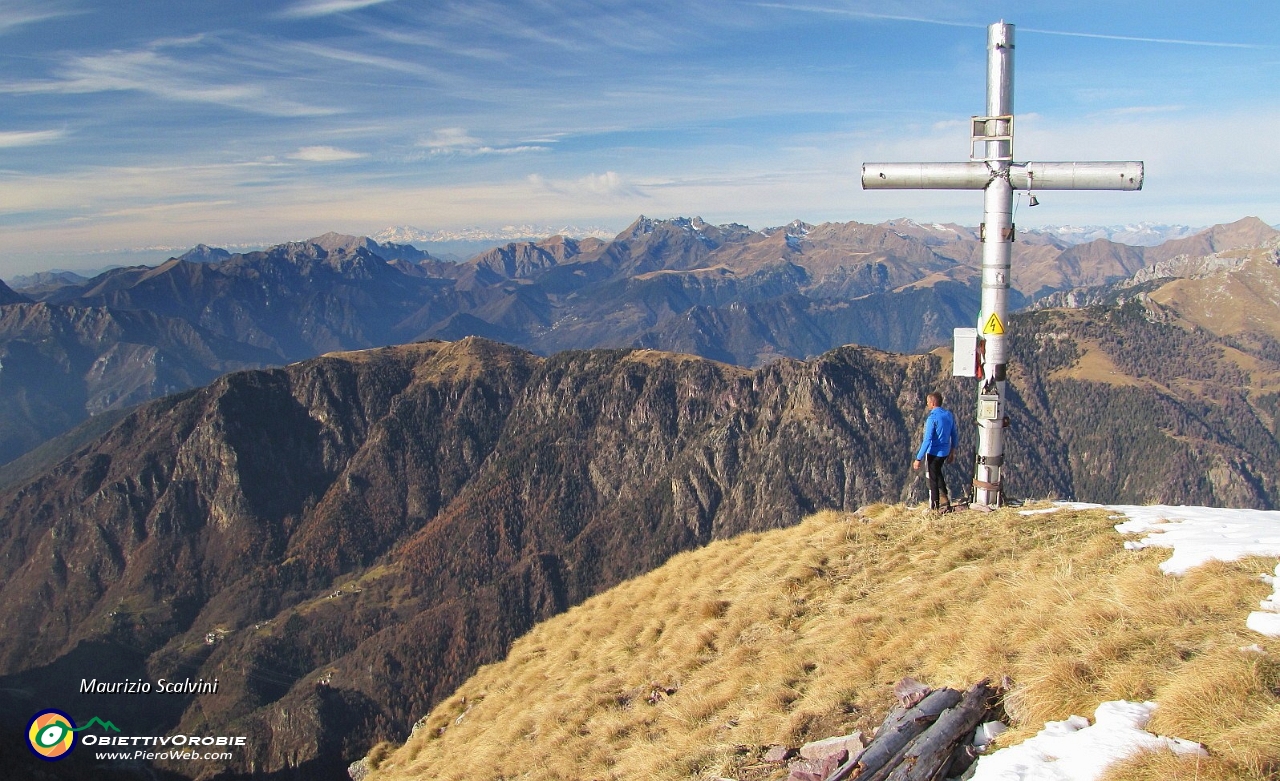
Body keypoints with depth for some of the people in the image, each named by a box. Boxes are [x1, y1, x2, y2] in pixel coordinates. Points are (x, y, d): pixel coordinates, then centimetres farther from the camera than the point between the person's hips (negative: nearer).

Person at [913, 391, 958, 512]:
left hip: (933, 453, -7)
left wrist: (918, 459, -21)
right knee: (938, 474, 28)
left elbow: (927, 441, -25)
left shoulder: (932, 418, -22)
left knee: (933, 479, 8)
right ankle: (944, 501, 25)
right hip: (945, 451, 7)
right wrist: (952, 450, 23)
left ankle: (934, 508, 19)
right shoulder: (949, 415, 0)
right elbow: (953, 434, 10)